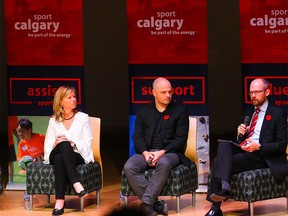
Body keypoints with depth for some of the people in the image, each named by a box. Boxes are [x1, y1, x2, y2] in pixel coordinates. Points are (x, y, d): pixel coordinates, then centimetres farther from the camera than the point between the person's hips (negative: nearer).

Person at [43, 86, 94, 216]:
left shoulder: (83, 117, 12)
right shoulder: (53, 120, 16)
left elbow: (87, 142, 4)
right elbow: (48, 145, 10)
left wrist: (72, 143, -14)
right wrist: (56, 144, -14)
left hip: (77, 156, -1)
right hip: (56, 155, 1)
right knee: (63, 145, -37)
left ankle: (60, 200, -47)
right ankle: (76, 183, -48)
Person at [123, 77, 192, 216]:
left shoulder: (180, 111, 8)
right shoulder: (144, 112, 16)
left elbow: (181, 139, 0)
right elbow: (137, 136, 8)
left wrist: (162, 152, -16)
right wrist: (145, 153, -13)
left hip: (169, 152, -3)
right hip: (146, 151, 3)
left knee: (164, 164, -40)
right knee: (129, 167, -29)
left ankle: (147, 203, -38)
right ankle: (156, 205, -29)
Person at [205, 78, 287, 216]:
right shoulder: (249, 113, 23)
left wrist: (259, 147, -19)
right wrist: (240, 134, 0)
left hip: (261, 156, -6)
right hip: (242, 150, 6)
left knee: (220, 162, -26)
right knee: (223, 144, -26)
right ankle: (223, 186, -36)